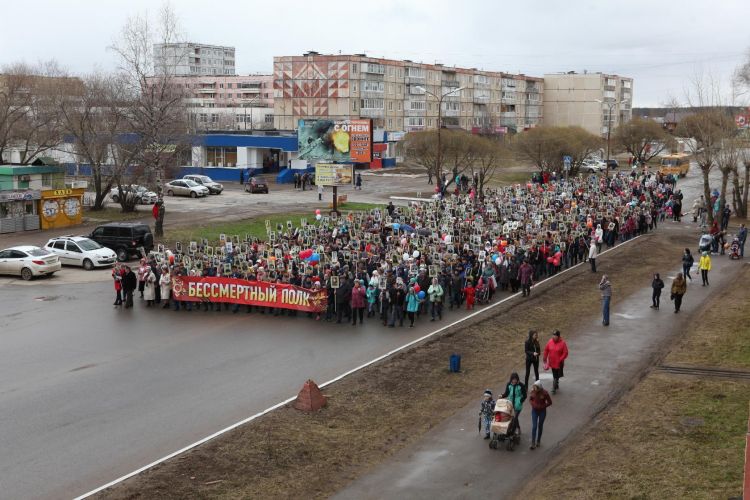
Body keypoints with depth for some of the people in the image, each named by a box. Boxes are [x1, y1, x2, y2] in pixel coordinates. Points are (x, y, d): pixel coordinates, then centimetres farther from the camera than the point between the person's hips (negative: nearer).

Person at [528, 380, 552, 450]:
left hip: (542, 411, -1)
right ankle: (533, 443, -4)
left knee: (540, 426, 13)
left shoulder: (544, 393, -19)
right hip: (534, 411, 1)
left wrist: (542, 406, -16)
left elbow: (549, 402, -7)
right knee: (534, 426, -4)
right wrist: (533, 404, -13)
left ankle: (538, 441, 30)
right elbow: (530, 399, 7)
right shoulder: (533, 391, -11)